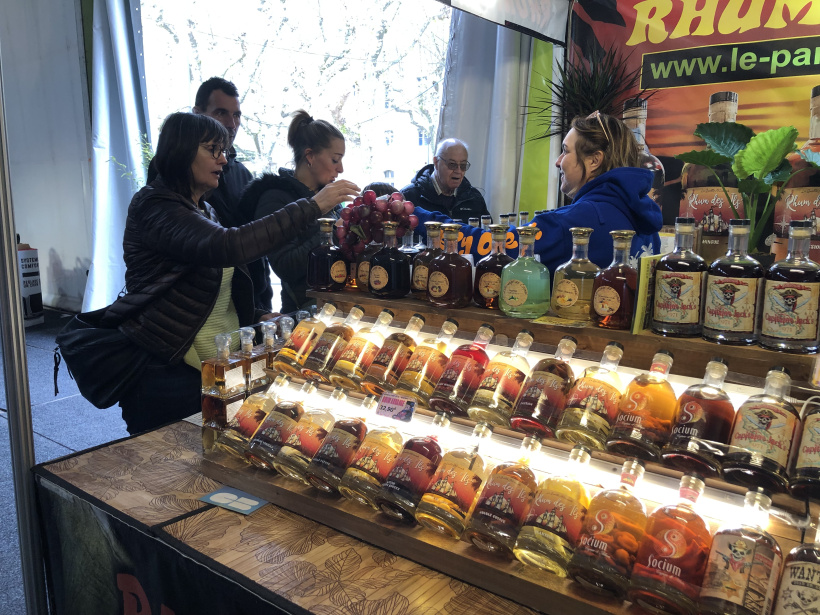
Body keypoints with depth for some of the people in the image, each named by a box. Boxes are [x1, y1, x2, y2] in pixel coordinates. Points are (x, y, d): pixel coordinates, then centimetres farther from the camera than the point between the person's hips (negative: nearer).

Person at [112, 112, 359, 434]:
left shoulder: (204, 211, 17)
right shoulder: (153, 205, -13)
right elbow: (226, 247, -33)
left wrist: (259, 318, 3)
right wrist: (311, 206, -32)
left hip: (223, 366, 8)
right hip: (168, 373, -8)